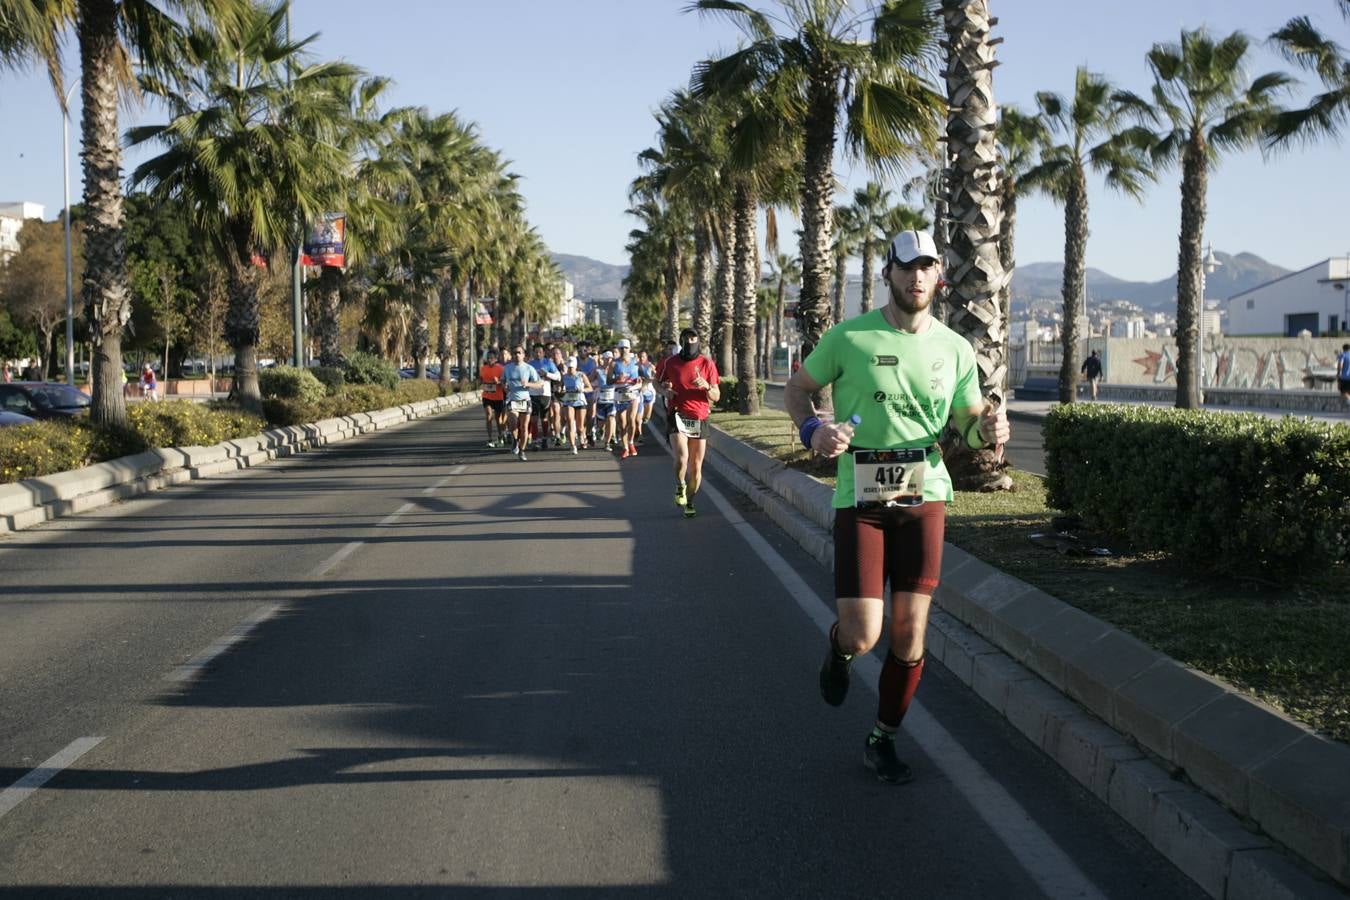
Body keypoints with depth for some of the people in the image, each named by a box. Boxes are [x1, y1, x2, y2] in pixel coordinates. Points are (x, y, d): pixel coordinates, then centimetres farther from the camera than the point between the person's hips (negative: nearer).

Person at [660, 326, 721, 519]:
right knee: (682, 458, -23)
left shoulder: (707, 364, 4)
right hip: (677, 416, -1)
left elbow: (716, 396, 4)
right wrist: (665, 390, -4)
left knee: (696, 467, 4)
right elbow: (661, 385, 20)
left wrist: (707, 386, -17)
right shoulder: (671, 363, 5)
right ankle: (680, 487, 6)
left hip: (699, 419, 1)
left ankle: (690, 502, 24)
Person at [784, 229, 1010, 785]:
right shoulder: (849, 337, -3)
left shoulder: (955, 349, 7)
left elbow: (967, 422, 16)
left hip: (925, 496, 3)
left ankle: (882, 743, 24)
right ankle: (837, 646, 29)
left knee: (910, 636, 3)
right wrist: (813, 430, -11)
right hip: (860, 499, -3)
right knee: (861, 638, -10)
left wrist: (988, 428, -8)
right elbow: (796, 389, 10)